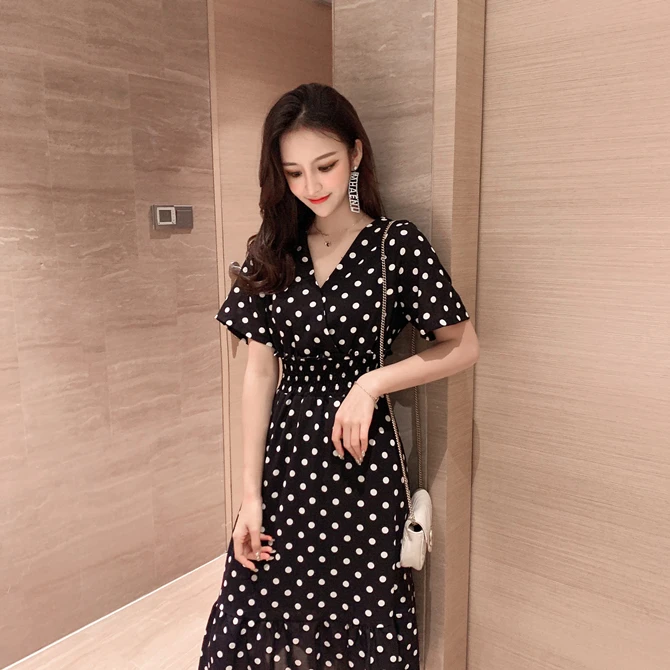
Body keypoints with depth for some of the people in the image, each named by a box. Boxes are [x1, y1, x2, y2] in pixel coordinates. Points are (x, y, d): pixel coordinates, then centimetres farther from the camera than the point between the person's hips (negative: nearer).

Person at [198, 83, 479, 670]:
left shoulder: (397, 246, -7)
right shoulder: (272, 251, 3)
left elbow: (464, 347, -2)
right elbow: (260, 372, 2)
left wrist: (371, 383, -15)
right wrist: (251, 493, 1)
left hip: (359, 457, -3)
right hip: (284, 453, 3)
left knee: (357, 623, 10)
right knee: (255, 623, 11)